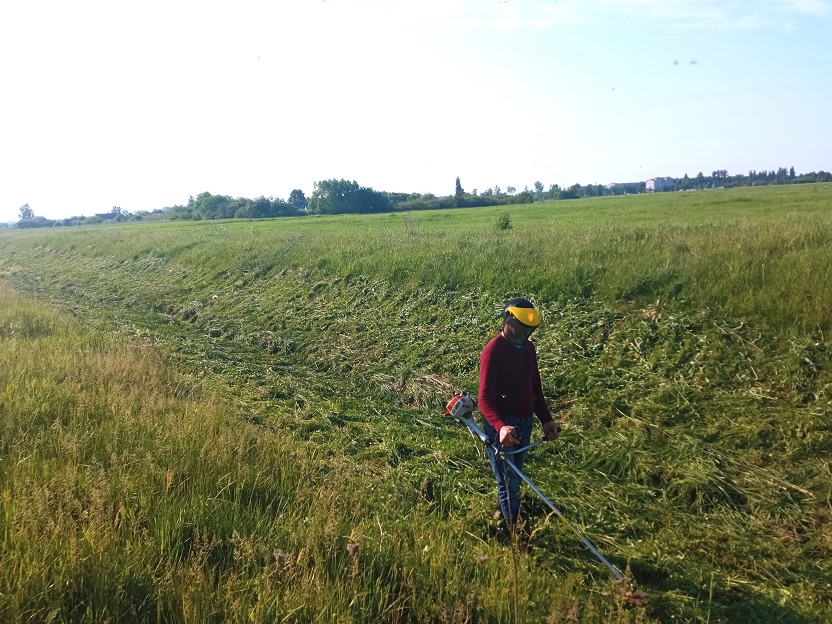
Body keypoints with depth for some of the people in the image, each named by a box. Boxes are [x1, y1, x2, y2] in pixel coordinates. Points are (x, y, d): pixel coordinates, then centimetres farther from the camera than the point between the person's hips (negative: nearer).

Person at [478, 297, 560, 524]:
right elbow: (484, 398, -25)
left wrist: (546, 419, 7)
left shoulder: (528, 348, 7)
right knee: (508, 481, 1)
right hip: (502, 425, -7)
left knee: (514, 478, 17)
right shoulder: (494, 350, -18)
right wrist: (500, 427, -40)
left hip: (524, 422, 7)